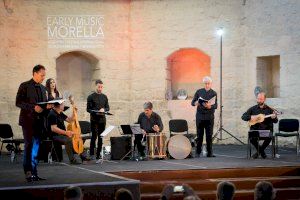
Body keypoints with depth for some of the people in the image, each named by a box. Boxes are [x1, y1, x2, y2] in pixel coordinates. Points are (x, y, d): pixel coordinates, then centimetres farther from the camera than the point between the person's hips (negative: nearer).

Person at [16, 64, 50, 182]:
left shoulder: (43, 88, 17)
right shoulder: (25, 86, -2)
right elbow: (18, 102, -10)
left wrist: (47, 106, 0)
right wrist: (33, 107, -20)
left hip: (39, 121, 6)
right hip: (28, 120, -6)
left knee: (36, 147, 6)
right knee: (29, 145, -9)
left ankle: (34, 173, 9)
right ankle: (28, 172, -6)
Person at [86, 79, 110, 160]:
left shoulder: (104, 97, 13)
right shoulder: (91, 97, 0)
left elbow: (107, 108, 14)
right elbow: (88, 109, -3)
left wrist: (104, 109, -8)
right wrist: (96, 112, -18)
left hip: (102, 119, 4)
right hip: (94, 120, -4)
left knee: (101, 137, 4)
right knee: (94, 136, -8)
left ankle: (98, 154, 10)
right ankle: (92, 154, -2)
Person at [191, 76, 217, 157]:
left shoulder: (213, 93, 4)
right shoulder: (199, 91, 8)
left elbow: (215, 106, -3)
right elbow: (192, 102, 8)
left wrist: (210, 106, -25)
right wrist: (196, 103, -16)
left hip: (209, 117, 0)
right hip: (200, 116, 1)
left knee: (209, 135, -1)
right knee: (199, 135, 1)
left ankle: (209, 153, 4)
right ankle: (198, 152, 6)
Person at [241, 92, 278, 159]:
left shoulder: (269, 109, 7)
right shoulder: (253, 109, 10)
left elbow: (276, 121, 4)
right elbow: (243, 116, 6)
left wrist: (274, 118, -20)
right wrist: (251, 117, -14)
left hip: (266, 130, 0)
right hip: (255, 130, 1)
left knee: (269, 137, -32)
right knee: (251, 138, -30)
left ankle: (260, 150, 0)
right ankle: (260, 150, 3)